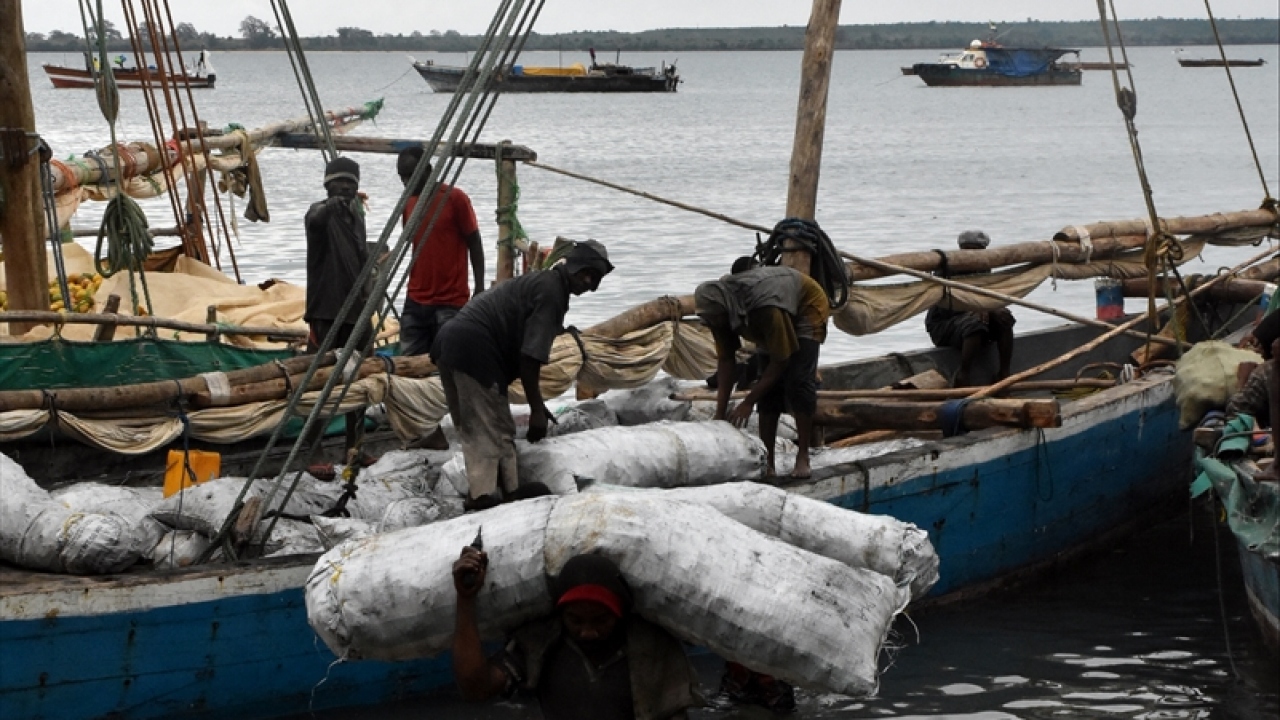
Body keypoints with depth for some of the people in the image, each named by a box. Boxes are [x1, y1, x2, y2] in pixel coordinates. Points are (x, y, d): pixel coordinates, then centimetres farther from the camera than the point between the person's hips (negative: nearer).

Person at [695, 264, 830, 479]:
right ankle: (767, 462, -5)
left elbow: (780, 362, -35)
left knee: (799, 382, -21)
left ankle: (803, 458, -17)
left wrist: (748, 402, -34)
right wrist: (720, 412, -22)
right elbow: (726, 361, -16)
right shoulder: (718, 309, -24)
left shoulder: (765, 309, -45)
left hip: (807, 307, -7)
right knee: (768, 384, -5)